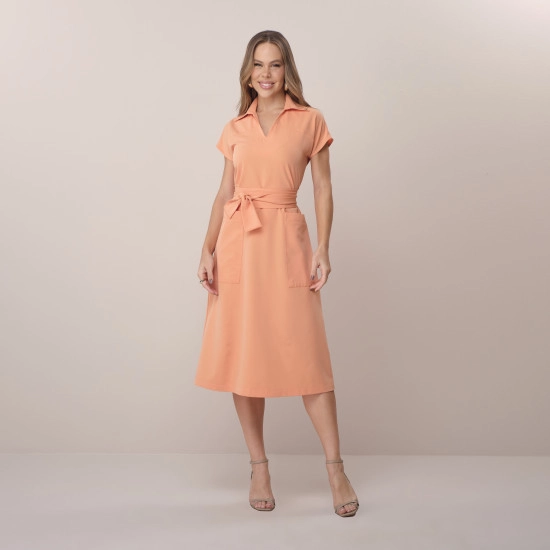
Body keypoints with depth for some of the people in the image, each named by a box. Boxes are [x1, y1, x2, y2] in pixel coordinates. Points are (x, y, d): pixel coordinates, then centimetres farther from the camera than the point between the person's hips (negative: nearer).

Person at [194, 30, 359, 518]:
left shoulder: (311, 121, 5)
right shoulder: (236, 129, 13)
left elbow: (323, 190, 3)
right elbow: (224, 194, 11)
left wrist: (323, 248, -8)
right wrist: (208, 250, 1)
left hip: (286, 240, -3)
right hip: (237, 242, 3)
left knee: (306, 354, -5)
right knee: (242, 354, 3)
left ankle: (335, 468, 7)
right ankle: (259, 467, 16)